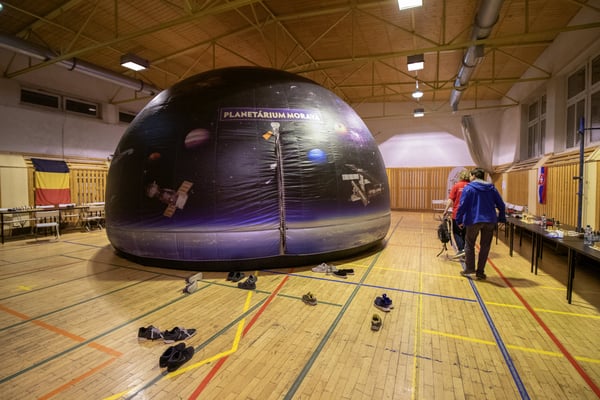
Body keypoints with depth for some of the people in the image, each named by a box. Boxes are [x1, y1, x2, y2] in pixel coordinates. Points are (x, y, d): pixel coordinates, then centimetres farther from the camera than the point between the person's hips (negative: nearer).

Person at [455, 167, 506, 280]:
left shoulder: (469, 188, -2)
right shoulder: (492, 188, 11)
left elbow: (462, 205, -9)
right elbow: (501, 205, 10)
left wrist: (459, 220, -4)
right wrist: (502, 219, 15)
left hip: (474, 220, -4)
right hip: (490, 221, 4)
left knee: (469, 245, 11)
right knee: (485, 247, 10)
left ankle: (469, 269, 10)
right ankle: (480, 272, 14)